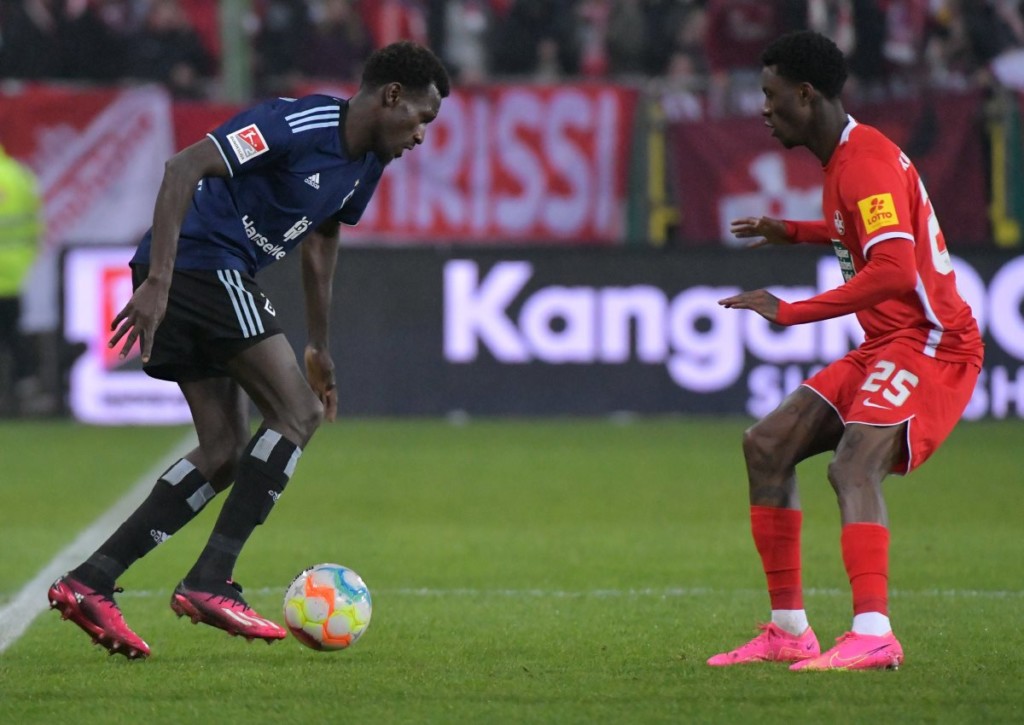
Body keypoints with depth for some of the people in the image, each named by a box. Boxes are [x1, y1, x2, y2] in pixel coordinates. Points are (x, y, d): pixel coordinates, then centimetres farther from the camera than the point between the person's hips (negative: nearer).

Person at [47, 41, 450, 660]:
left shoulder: (366, 164, 13)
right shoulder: (300, 125, -17)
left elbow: (321, 245, 30)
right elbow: (184, 168, -23)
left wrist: (319, 348, 33)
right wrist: (158, 281, -28)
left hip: (219, 282, 10)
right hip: (202, 263, -10)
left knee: (226, 453, 7)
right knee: (298, 413, -10)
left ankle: (90, 582, 3)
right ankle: (210, 583, -11)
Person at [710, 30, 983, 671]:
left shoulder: (867, 163, -18)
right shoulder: (847, 158, 14)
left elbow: (895, 270, -31)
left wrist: (793, 312, -29)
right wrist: (795, 233, 28)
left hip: (931, 344, -11)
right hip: (886, 347, 11)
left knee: (854, 466, -29)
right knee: (768, 445, 7)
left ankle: (873, 635, -41)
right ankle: (789, 630, 9)